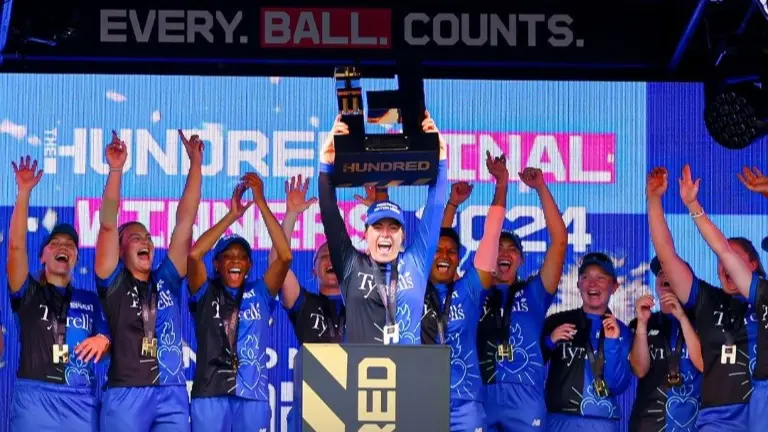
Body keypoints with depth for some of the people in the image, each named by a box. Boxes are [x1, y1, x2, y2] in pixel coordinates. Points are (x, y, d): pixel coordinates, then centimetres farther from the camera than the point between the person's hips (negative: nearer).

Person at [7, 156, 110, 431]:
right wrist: (24, 193, -7)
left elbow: (104, 351, 16)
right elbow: (16, 246, -1)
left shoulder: (90, 300, 19)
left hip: (81, 401, 2)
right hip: (34, 396, -2)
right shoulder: (28, 293, 12)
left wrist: (103, 341, -9)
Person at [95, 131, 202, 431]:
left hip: (172, 395, 3)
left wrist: (195, 164, 7)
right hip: (125, 395, -3)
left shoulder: (167, 279, 15)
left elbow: (185, 221, 12)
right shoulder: (114, 282, 7)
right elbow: (107, 225, -3)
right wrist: (116, 170, -12)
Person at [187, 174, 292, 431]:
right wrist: (232, 215, -9)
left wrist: (261, 203, -8)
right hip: (210, 394, -1)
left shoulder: (260, 293, 11)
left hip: (252, 395, 1)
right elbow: (194, 254, -9)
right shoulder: (205, 292, 9)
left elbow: (285, 256, -2)